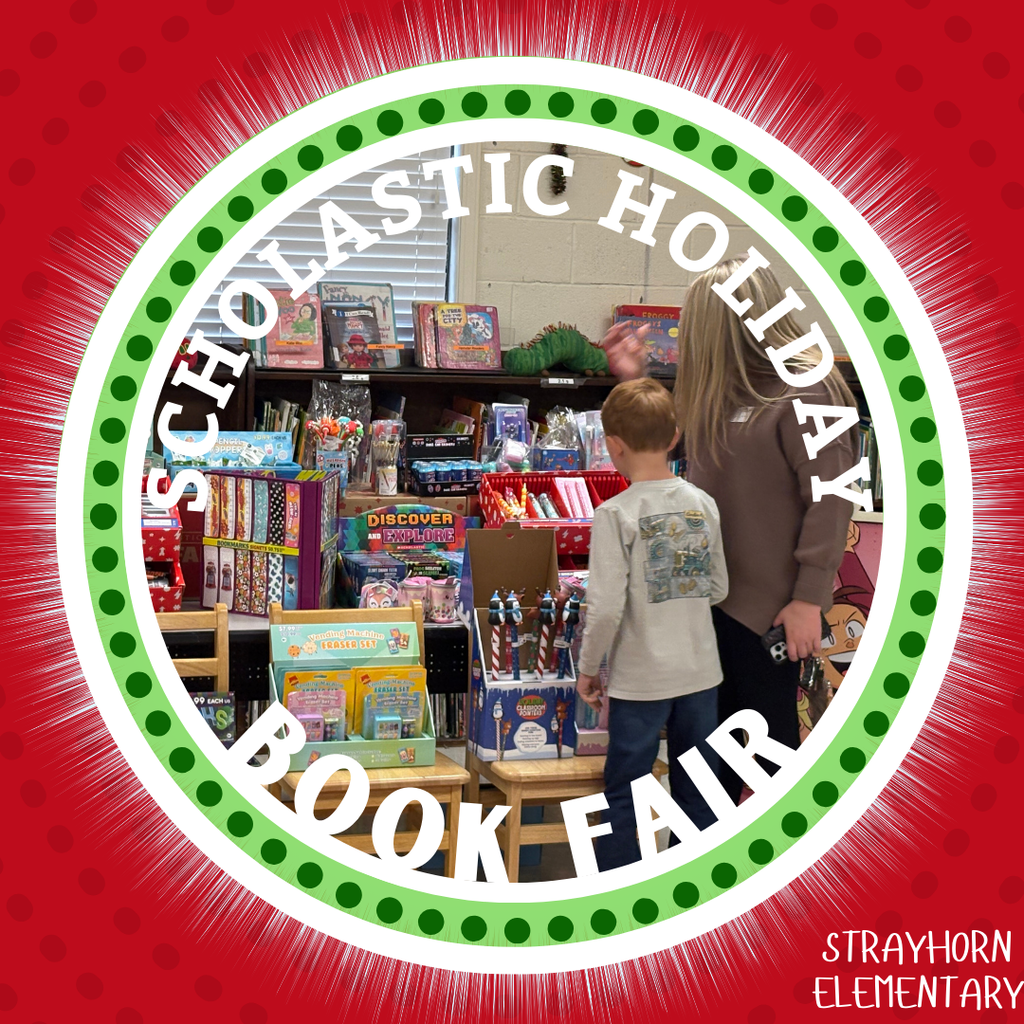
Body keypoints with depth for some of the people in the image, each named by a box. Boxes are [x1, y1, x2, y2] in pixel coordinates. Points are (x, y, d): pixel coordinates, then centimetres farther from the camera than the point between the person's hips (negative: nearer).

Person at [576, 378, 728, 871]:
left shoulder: (615, 513, -15)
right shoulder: (703, 503, 0)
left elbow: (606, 607, -18)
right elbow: (718, 588, 9)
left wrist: (587, 668, -4)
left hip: (640, 679, -4)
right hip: (701, 672, 5)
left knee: (623, 799, 8)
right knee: (695, 793, 17)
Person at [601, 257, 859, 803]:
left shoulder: (807, 392, -18)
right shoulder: (722, 388, 9)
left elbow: (829, 502, -20)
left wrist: (809, 599, -21)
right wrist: (636, 380, 11)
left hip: (770, 601, -8)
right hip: (713, 589, 9)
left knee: (772, 727, 5)